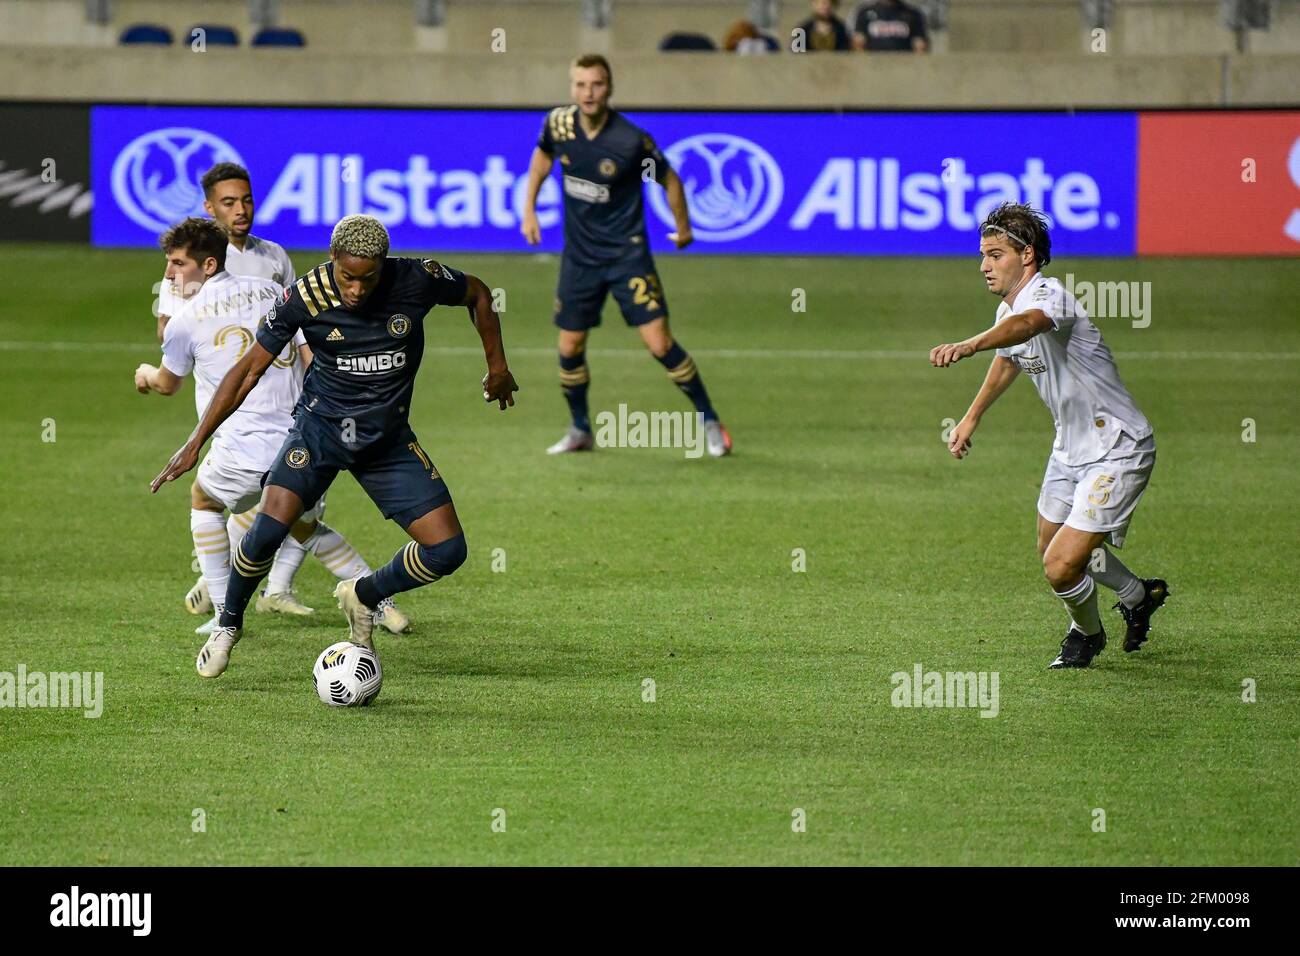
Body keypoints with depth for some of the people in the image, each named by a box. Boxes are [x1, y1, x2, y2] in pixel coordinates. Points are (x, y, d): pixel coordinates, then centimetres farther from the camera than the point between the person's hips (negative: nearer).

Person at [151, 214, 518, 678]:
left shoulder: (417, 281, -18)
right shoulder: (305, 297, -19)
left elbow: (477, 293, 5)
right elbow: (250, 369, -8)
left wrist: (497, 366, 9)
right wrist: (197, 441, -10)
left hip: (388, 438, 2)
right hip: (320, 426, -2)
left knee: (447, 551, -8)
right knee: (269, 529, -24)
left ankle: (362, 596, 21)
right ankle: (228, 626, 4)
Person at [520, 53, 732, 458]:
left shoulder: (632, 140, -21)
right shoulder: (559, 123, -8)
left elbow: (669, 180, -4)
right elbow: (543, 155, 16)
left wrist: (683, 228, 8)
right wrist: (528, 208, 13)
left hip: (627, 253, -4)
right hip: (579, 254, 4)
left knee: (659, 342, -11)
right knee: (570, 348, 7)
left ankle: (710, 423, 2)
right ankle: (580, 431, 28)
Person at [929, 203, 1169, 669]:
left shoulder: (1049, 294, -26)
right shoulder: (1008, 310, 3)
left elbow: (1026, 324, -52)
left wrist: (969, 345, -70)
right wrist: (972, 416, 37)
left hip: (1117, 451, -10)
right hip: (1071, 447, 10)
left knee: (1062, 566, -15)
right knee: (1052, 546, 25)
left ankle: (1087, 631, 19)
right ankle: (1139, 596, 50)